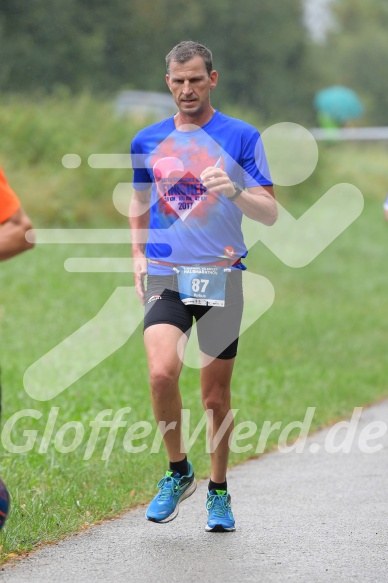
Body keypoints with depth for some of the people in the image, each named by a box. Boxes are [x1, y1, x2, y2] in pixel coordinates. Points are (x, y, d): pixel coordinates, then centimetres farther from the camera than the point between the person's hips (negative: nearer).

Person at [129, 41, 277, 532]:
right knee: (162, 371, -21)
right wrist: (138, 256, 11)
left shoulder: (241, 137, 1)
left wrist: (234, 190, -21)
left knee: (216, 394, 3)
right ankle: (177, 471, 0)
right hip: (164, 276, 1)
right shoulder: (147, 141, 10)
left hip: (221, 276, -1)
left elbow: (269, 213, -2)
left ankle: (218, 492, 22)